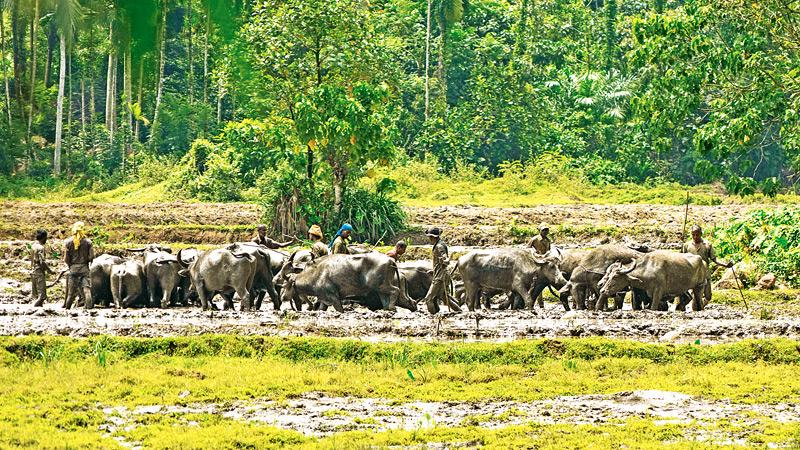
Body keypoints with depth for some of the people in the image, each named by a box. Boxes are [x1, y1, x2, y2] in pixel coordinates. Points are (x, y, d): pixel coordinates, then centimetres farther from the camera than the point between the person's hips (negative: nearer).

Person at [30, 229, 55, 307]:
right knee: (42, 295, -8)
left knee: (34, 294, 10)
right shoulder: (40, 247, -15)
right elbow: (42, 262, -20)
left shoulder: (33, 246, 11)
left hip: (33, 271, 9)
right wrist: (50, 271, -12)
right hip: (39, 272, -9)